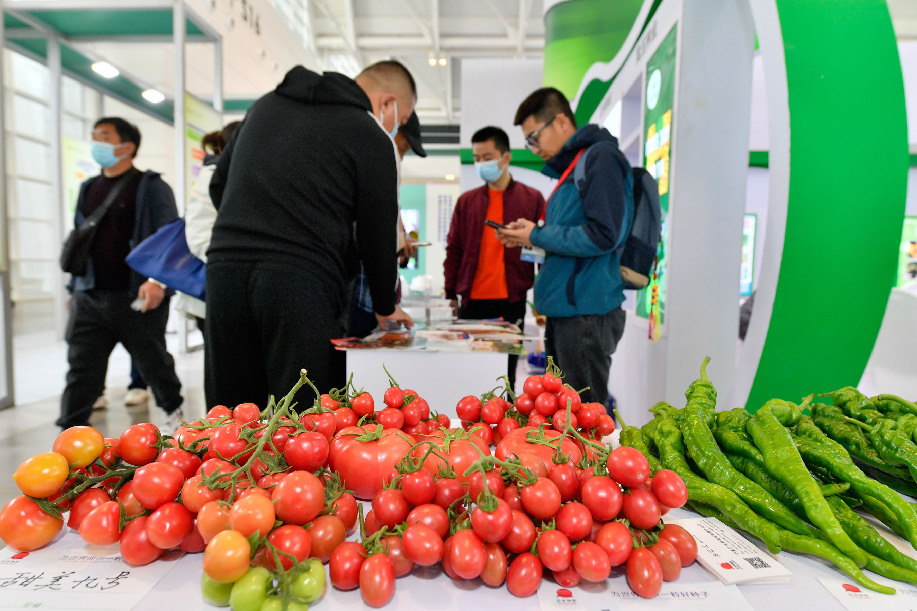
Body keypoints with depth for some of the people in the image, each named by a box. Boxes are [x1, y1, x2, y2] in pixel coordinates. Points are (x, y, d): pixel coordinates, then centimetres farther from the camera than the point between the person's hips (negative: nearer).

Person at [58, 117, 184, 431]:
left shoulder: (151, 187, -2)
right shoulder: (88, 189, 18)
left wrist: (158, 281, -22)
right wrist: (75, 288, 19)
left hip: (136, 298, -5)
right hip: (89, 299, 5)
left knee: (154, 362, 9)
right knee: (81, 369, 3)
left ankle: (173, 411, 31)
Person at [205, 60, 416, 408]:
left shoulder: (267, 104, 21)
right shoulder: (371, 136, 2)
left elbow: (218, 185, 25)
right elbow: (377, 233, 4)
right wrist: (386, 308, 18)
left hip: (224, 267, 6)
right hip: (302, 282, -6)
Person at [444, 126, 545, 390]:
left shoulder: (533, 199, 5)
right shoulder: (466, 201, 11)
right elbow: (453, 250, 11)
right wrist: (451, 294, 7)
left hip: (512, 301, -2)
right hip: (471, 301, 2)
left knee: (505, 373, 6)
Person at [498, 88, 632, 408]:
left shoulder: (601, 156, -9)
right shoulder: (570, 167, 20)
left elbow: (603, 235, -19)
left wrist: (537, 236, -9)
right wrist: (529, 234, 8)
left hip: (586, 312, -10)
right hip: (565, 309, 10)